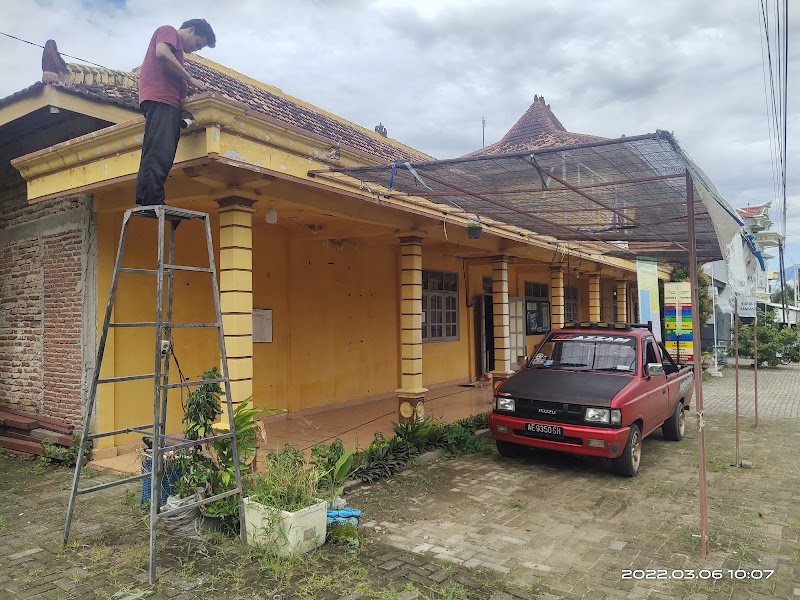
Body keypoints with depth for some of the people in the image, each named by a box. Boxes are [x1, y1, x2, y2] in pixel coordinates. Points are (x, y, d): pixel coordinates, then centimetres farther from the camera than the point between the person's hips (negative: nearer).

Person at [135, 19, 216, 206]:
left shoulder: (176, 50, 36)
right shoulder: (168, 30, 11)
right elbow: (162, 53, -10)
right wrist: (191, 80, -6)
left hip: (169, 102, 10)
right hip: (159, 99, -10)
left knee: (162, 155, -1)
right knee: (159, 152, -21)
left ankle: (146, 199, -8)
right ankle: (152, 201, -31)